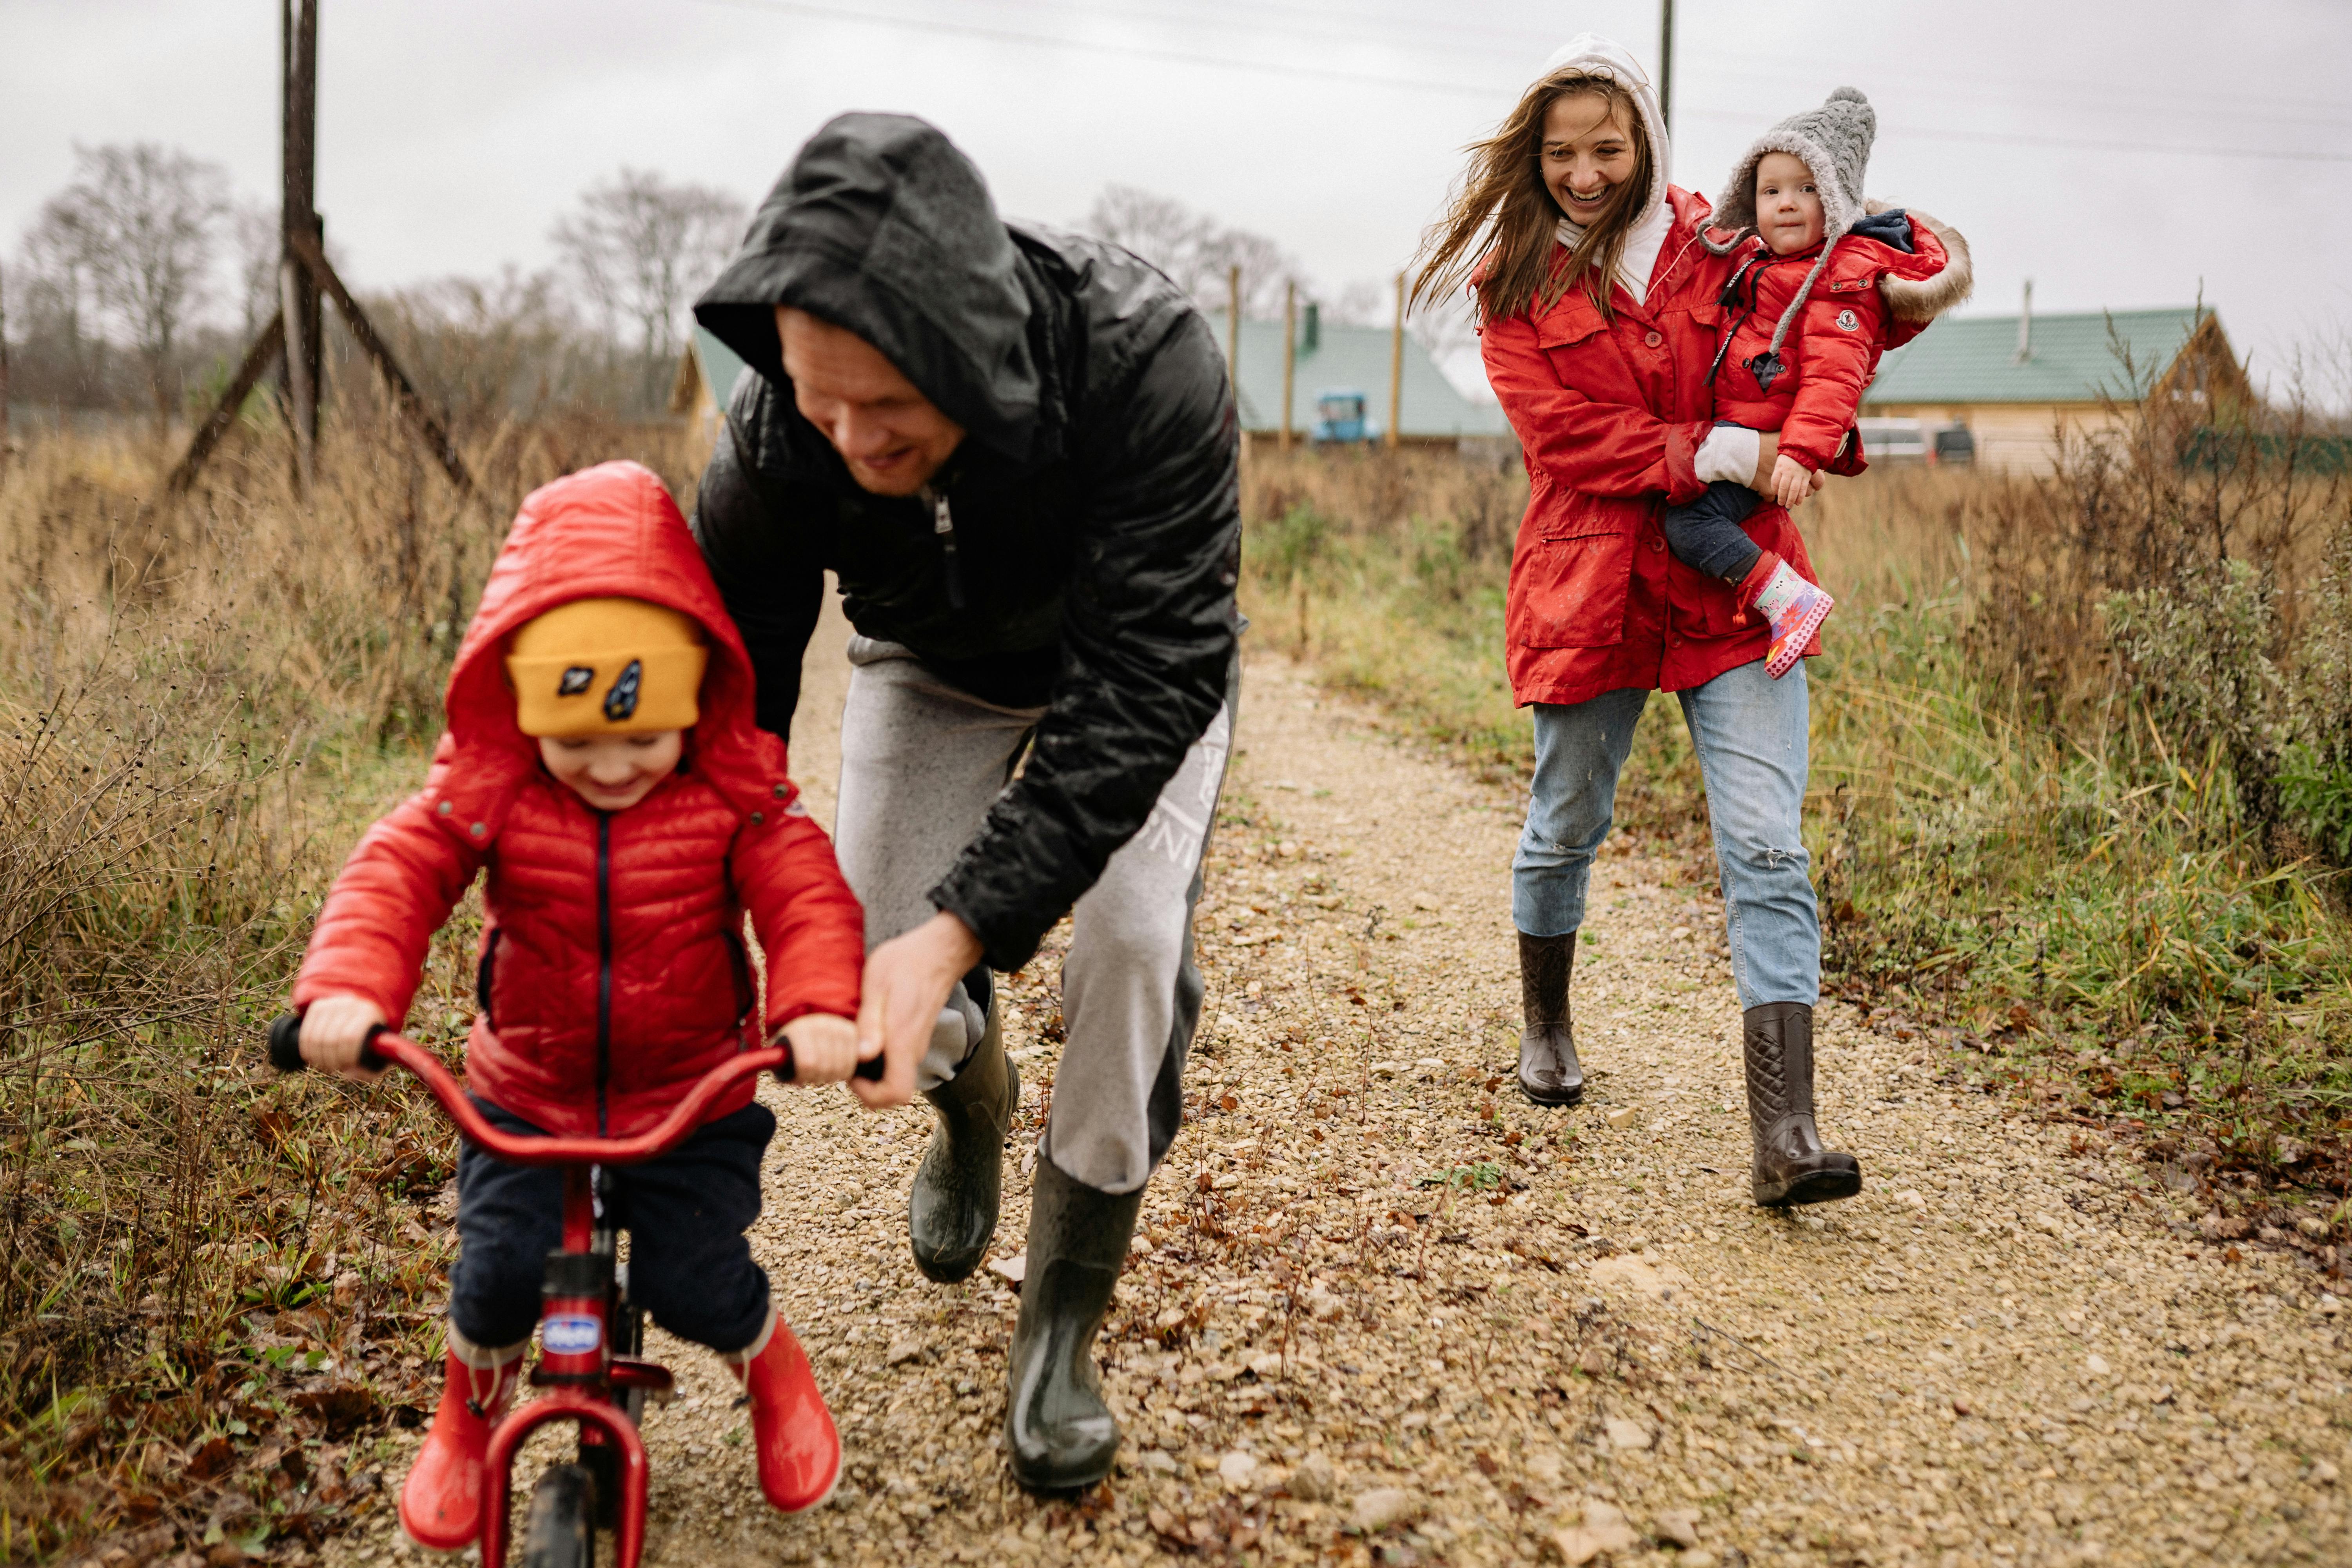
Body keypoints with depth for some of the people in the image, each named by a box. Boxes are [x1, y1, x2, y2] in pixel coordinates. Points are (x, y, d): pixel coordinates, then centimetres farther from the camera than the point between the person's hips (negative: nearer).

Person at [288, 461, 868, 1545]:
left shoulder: (737, 787, -15)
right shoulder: (485, 785, -13)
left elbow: (805, 895, -23)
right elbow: (394, 875, -20)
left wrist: (820, 1008, -42)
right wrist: (347, 988, -39)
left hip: (695, 1095, -1)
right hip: (528, 1092, 1)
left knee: (696, 1282, -6)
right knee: (499, 1271, -10)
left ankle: (774, 1375, 32)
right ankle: (470, 1415, 26)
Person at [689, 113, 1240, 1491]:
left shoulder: (1146, 361, -41)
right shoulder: (783, 427, -31)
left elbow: (1144, 686, -41)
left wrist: (959, 930, -48)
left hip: (1141, 666, -2)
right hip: (936, 671, 2)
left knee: (1133, 938, -21)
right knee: (874, 967, -8)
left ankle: (1064, 1324, -1)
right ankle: (973, 1099, 32)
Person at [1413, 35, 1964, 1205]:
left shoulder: (1715, 247, 7)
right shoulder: (1515, 285, 4)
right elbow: (1563, 436, -9)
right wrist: (1709, 453, -17)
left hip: (1732, 589, 0)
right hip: (1584, 589, 0)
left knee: (1767, 849, -11)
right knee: (1565, 829, 15)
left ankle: (1784, 1138, -13)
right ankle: (1545, 1028, 43)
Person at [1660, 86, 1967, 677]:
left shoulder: (1847, 274, -14)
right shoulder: (1759, 257, 16)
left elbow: (1833, 374, -24)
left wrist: (1803, 451, -32)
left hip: (1767, 435, -10)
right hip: (1732, 424, 10)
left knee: (1688, 521, -22)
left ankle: (1790, 599, -20)